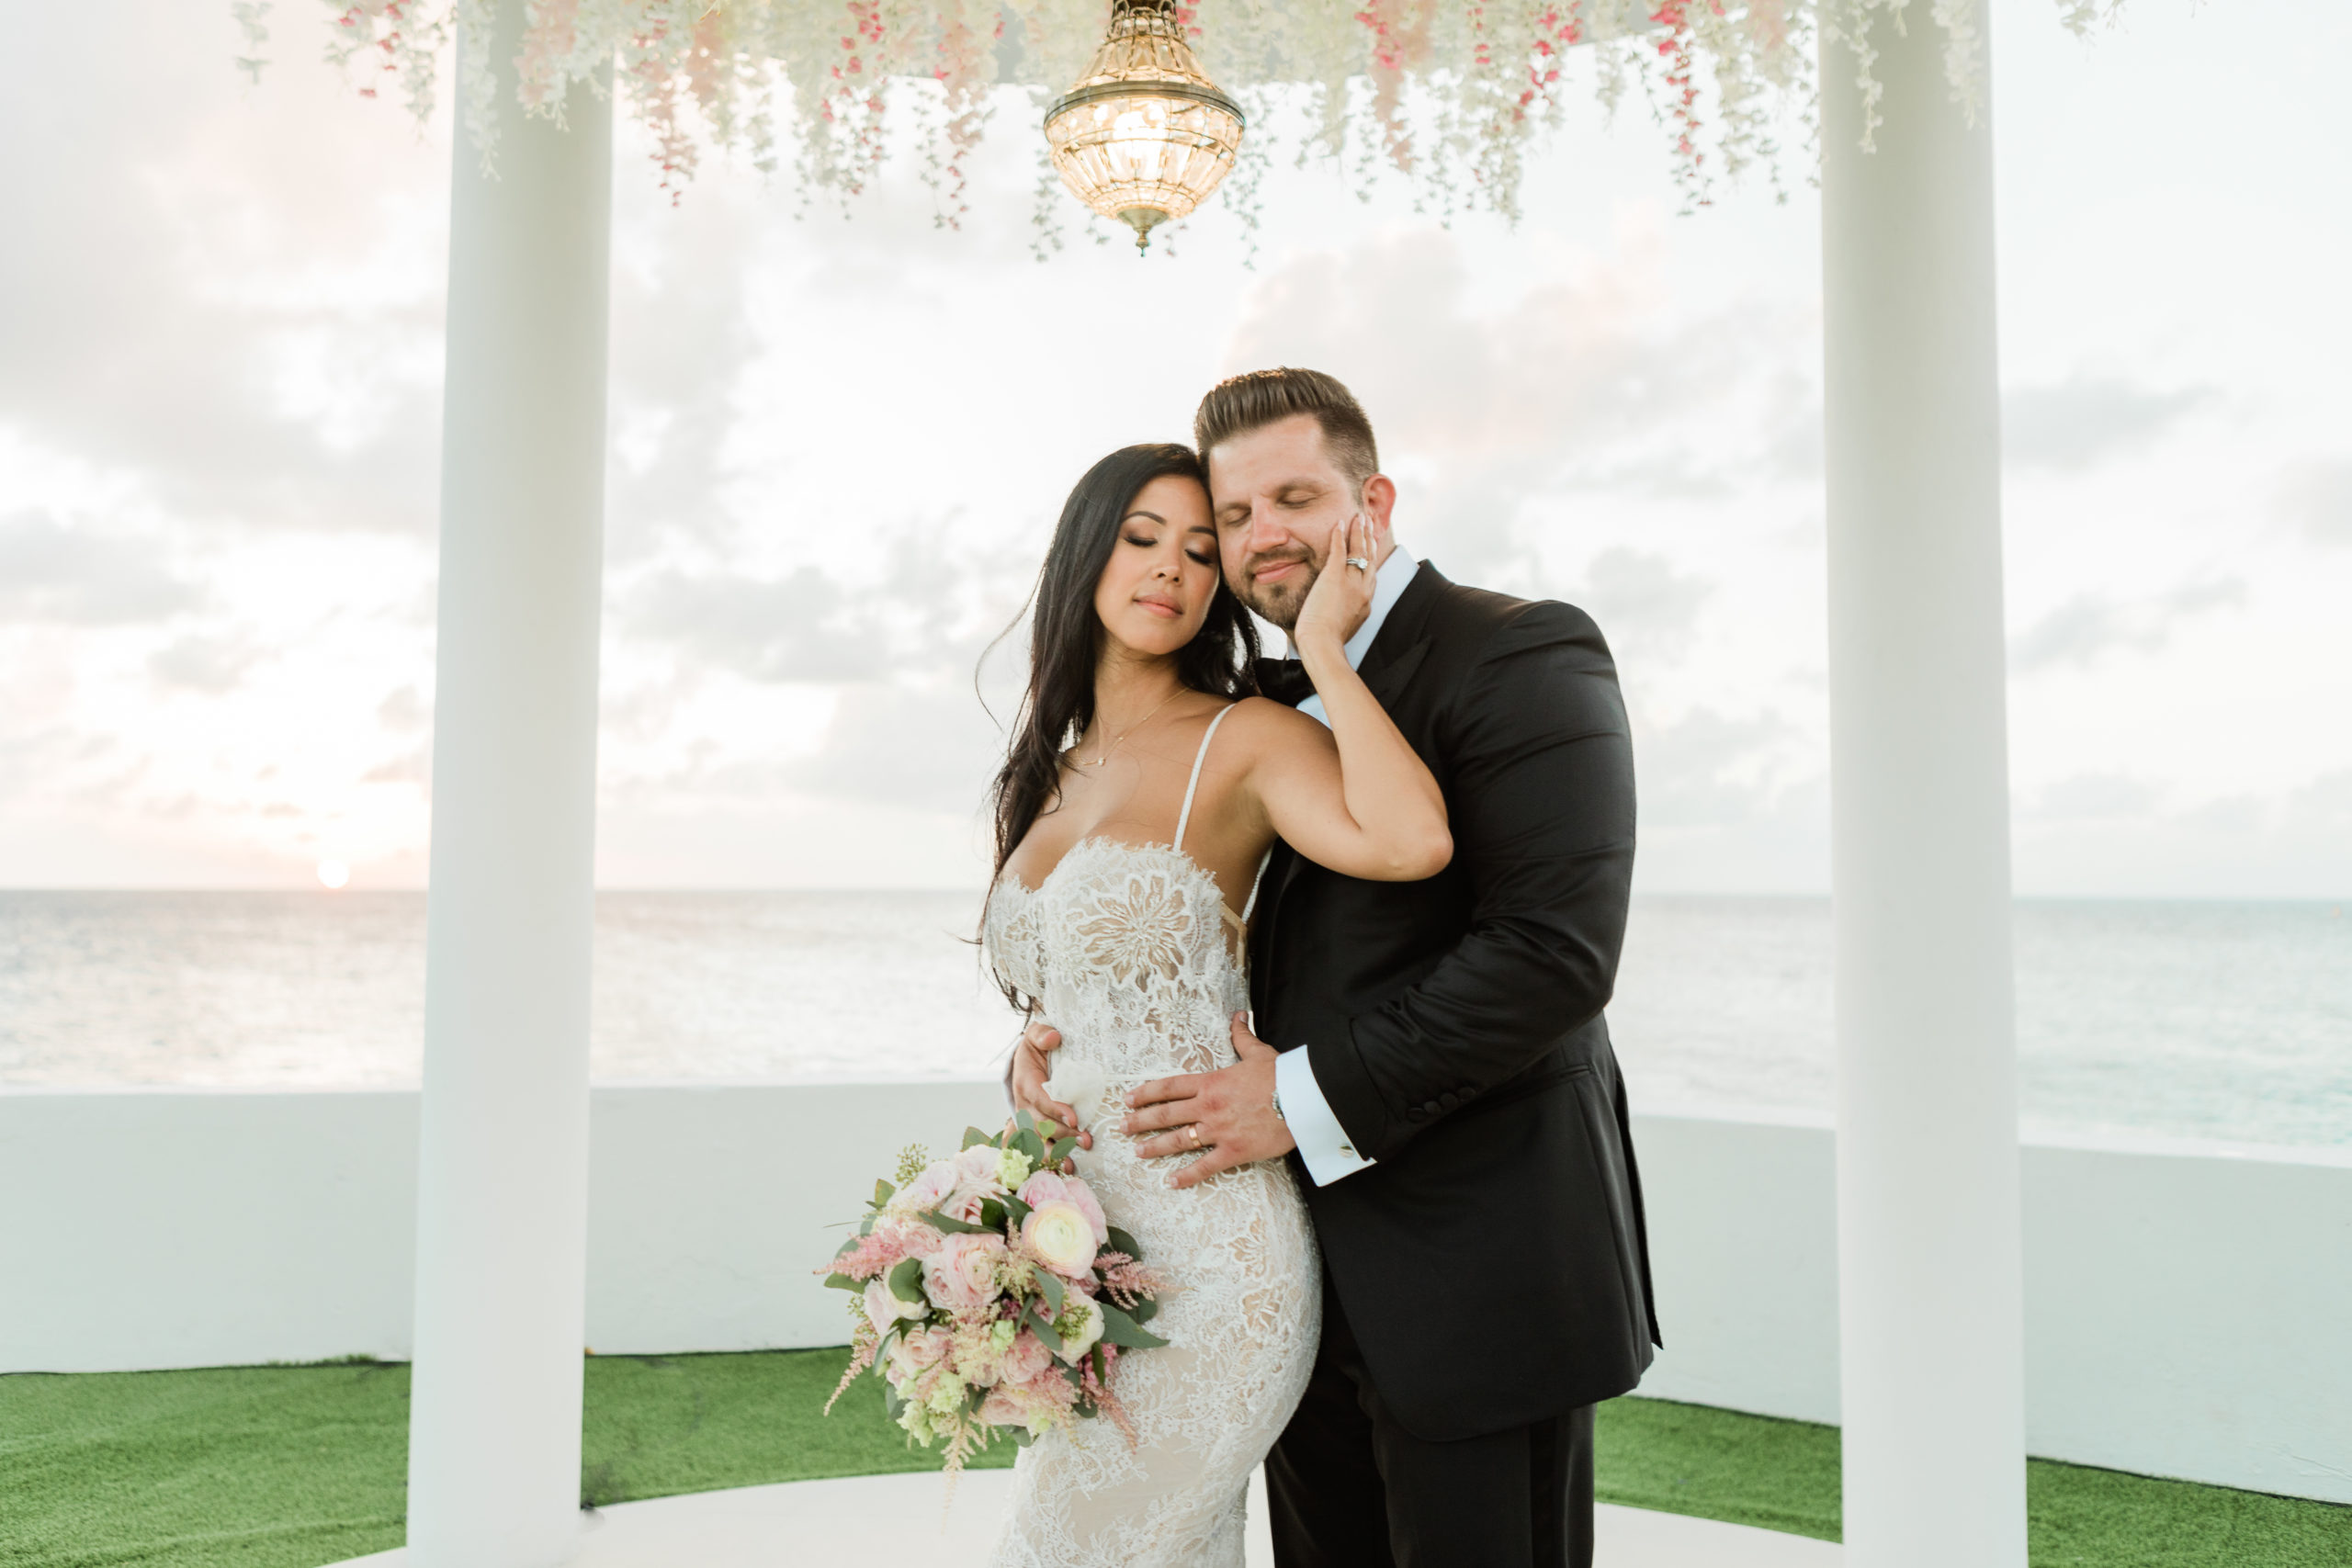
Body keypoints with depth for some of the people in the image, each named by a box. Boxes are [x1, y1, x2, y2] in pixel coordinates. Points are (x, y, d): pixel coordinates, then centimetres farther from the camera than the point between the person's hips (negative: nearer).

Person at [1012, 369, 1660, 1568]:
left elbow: (1555, 951, -21)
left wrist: (1312, 1098, -20)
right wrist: (1054, 1030, 0)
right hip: (1309, 1277, 7)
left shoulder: (1521, 656, -10)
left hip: (1469, 1281, -7)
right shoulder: (1268, 703, 14)